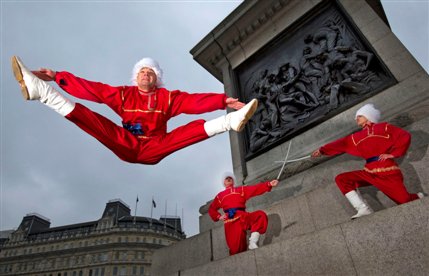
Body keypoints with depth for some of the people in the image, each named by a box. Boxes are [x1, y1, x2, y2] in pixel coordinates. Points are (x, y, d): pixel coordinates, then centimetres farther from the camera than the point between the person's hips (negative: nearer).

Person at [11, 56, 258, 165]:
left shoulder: (167, 97, 9)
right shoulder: (123, 94, 12)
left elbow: (194, 101, -3)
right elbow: (91, 89, 4)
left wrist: (223, 101, -16)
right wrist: (58, 77, -6)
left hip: (154, 149, 0)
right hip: (126, 146, 1)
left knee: (197, 127, -18)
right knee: (88, 116, -15)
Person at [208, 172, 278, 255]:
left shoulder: (241, 190, 21)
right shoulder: (220, 196, 21)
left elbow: (255, 189, 6)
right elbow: (211, 209, 27)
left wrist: (269, 184, -9)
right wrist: (219, 217, 6)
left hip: (243, 217, 1)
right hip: (231, 221, -1)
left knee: (261, 215, -25)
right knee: (236, 246, -13)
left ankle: (252, 242, -25)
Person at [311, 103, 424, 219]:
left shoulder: (384, 128, 6)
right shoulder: (357, 137, 16)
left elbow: (405, 136, -1)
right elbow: (342, 144, 13)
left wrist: (392, 153, -6)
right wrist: (322, 150, 6)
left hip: (387, 171, -4)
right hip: (370, 172, 4)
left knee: (405, 201, -12)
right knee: (341, 179, -10)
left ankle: (418, 197, 27)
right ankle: (364, 209, -15)